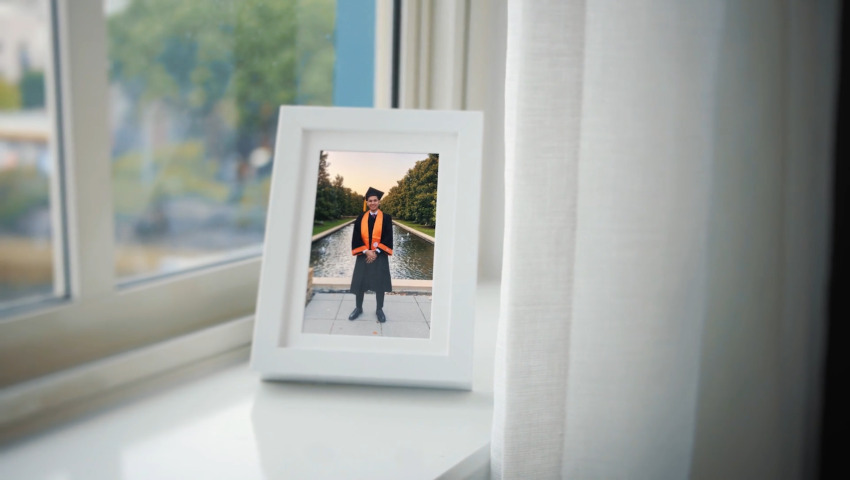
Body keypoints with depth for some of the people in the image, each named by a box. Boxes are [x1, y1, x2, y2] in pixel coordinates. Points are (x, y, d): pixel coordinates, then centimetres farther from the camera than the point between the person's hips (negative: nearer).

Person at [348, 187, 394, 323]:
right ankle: (358, 308, 20)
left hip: (379, 255, -1)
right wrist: (366, 251, -13)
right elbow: (356, 237, 0)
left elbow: (387, 237, -5)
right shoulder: (361, 218, 4)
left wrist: (376, 251, -14)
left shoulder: (386, 218, -1)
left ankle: (379, 310, 14)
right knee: (360, 281, 5)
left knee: (379, 282, 1)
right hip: (363, 254, 2)